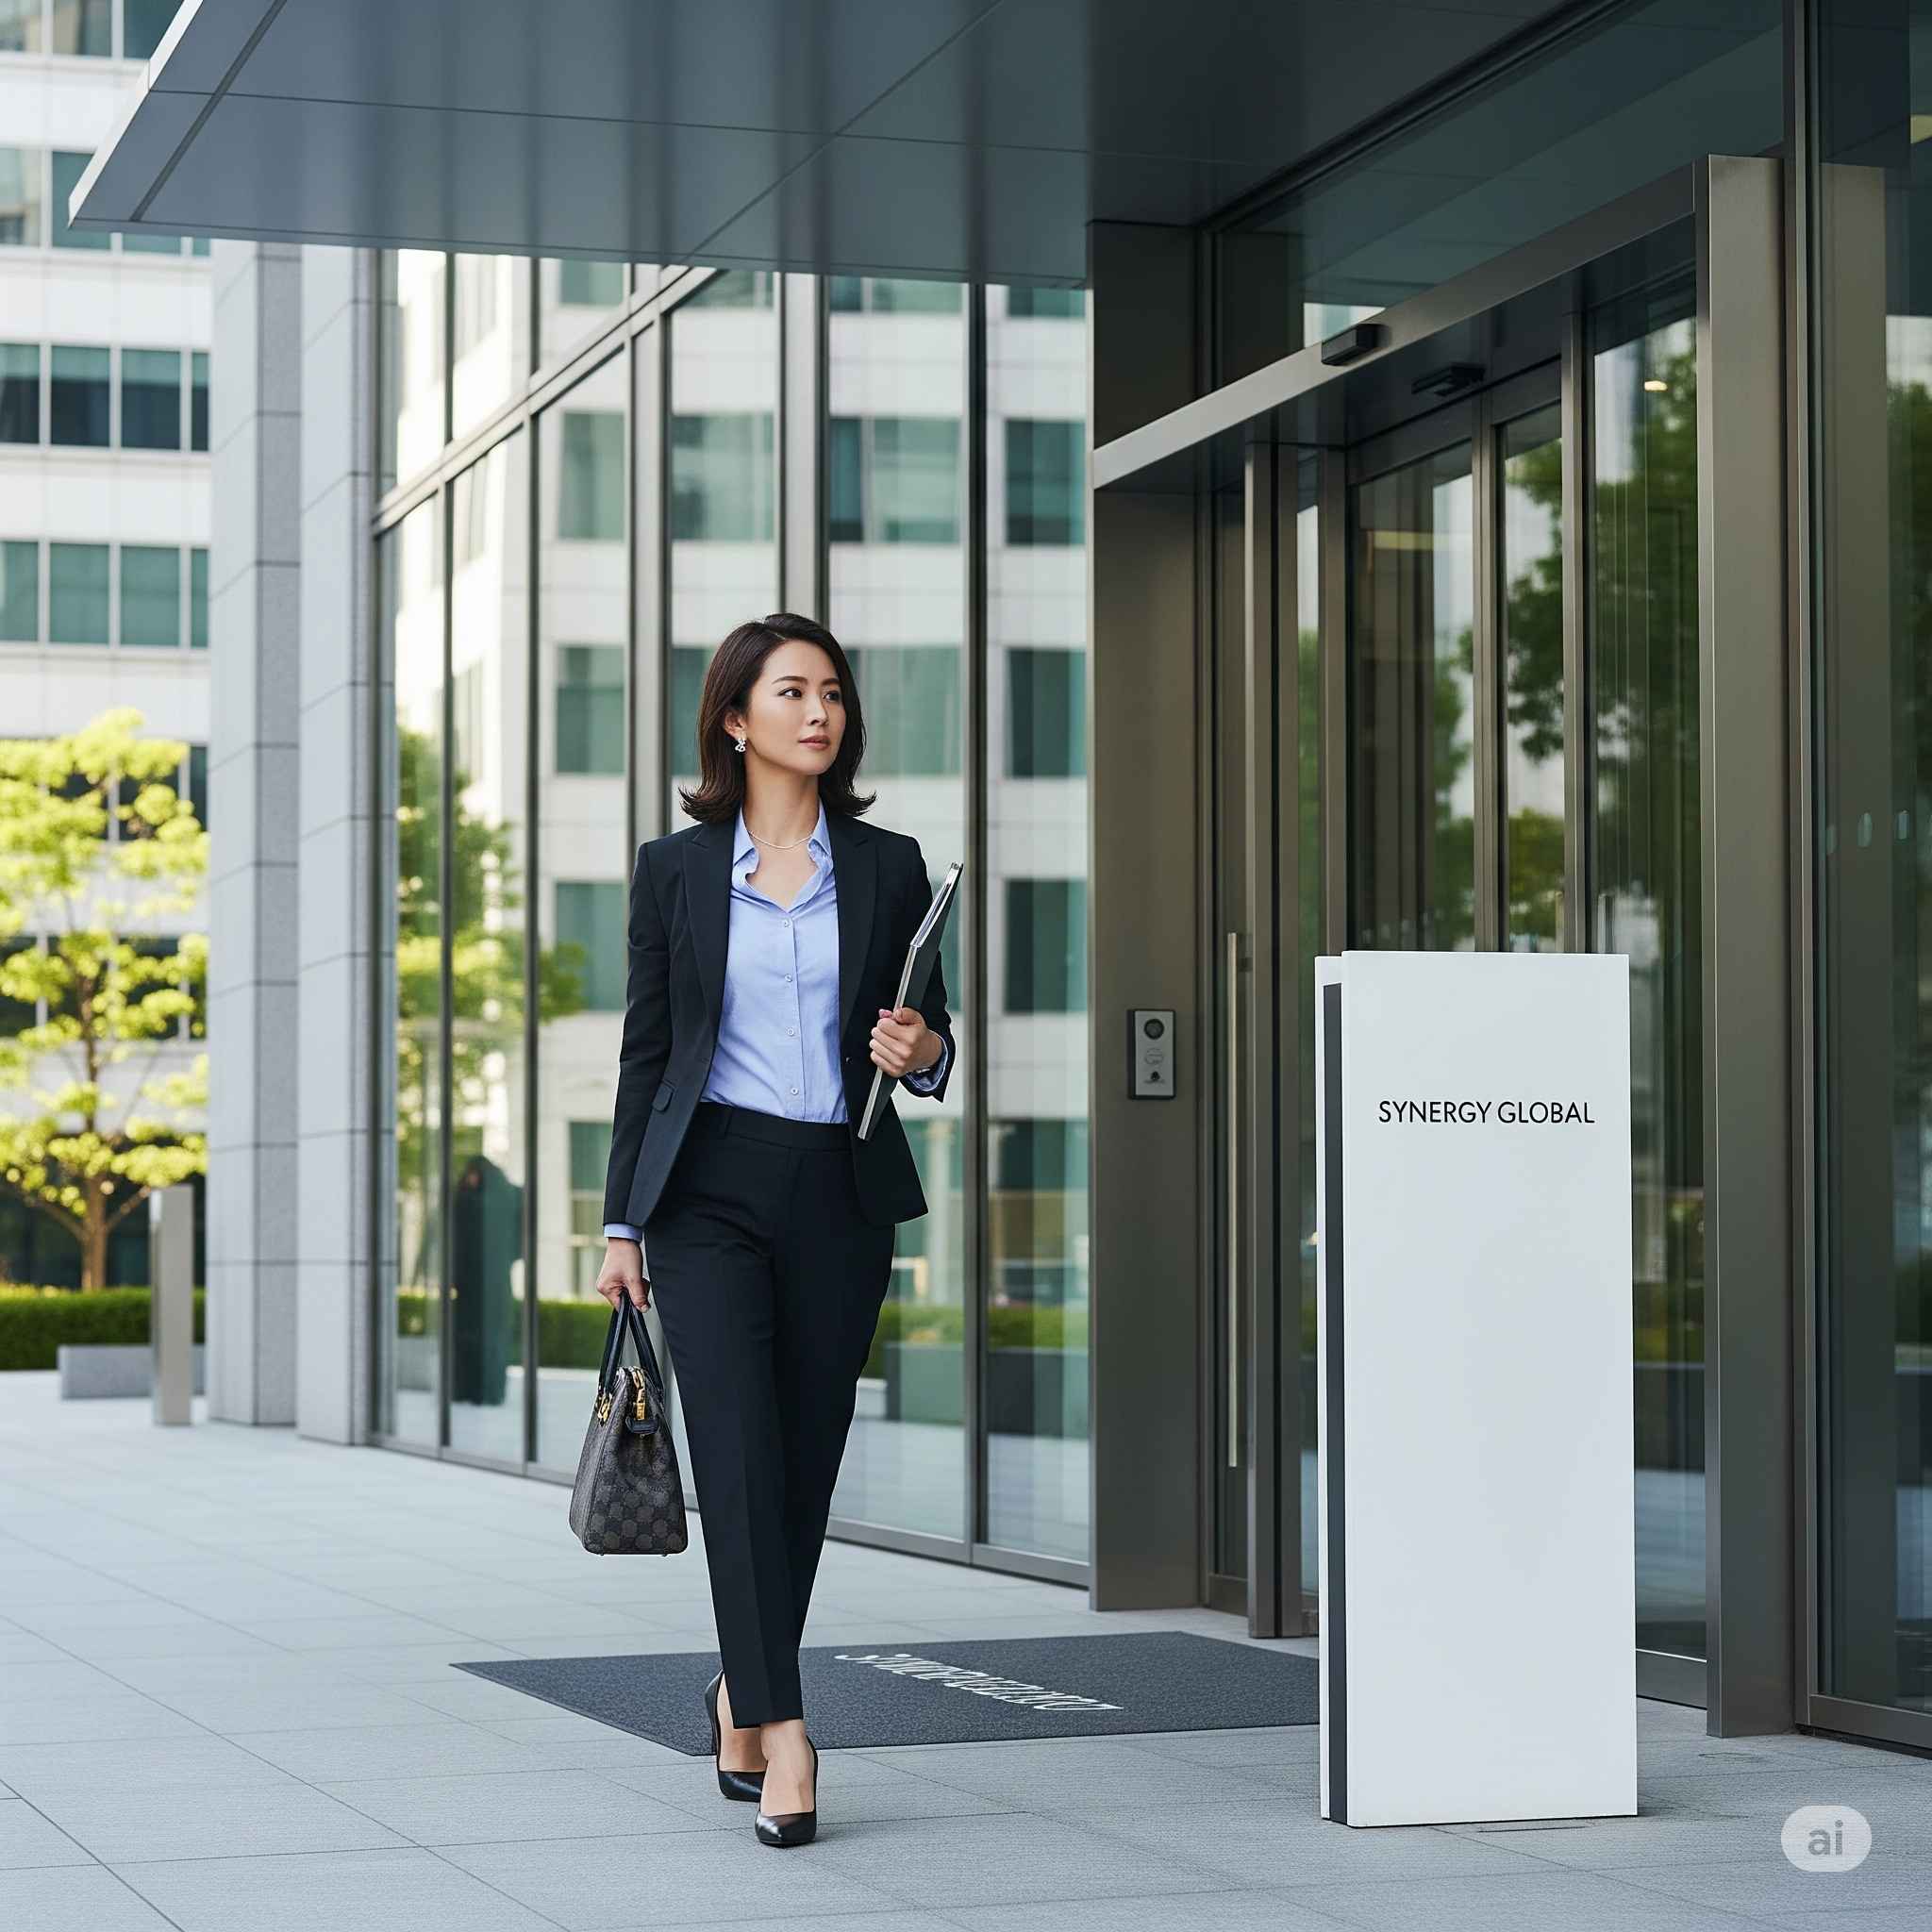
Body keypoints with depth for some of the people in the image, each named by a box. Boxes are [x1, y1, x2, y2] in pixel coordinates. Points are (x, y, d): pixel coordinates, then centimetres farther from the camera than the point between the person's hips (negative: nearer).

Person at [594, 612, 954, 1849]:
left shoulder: (887, 866, 8)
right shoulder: (677, 868, 4)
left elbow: (935, 1041, 13)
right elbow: (645, 1052, 7)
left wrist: (920, 1051, -11)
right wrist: (623, 1223, 4)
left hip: (841, 1191, 2)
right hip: (712, 1186, -2)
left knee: (807, 1463, 7)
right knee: (740, 1456, -13)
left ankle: (741, 1693, 27)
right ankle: (782, 1732, -14)